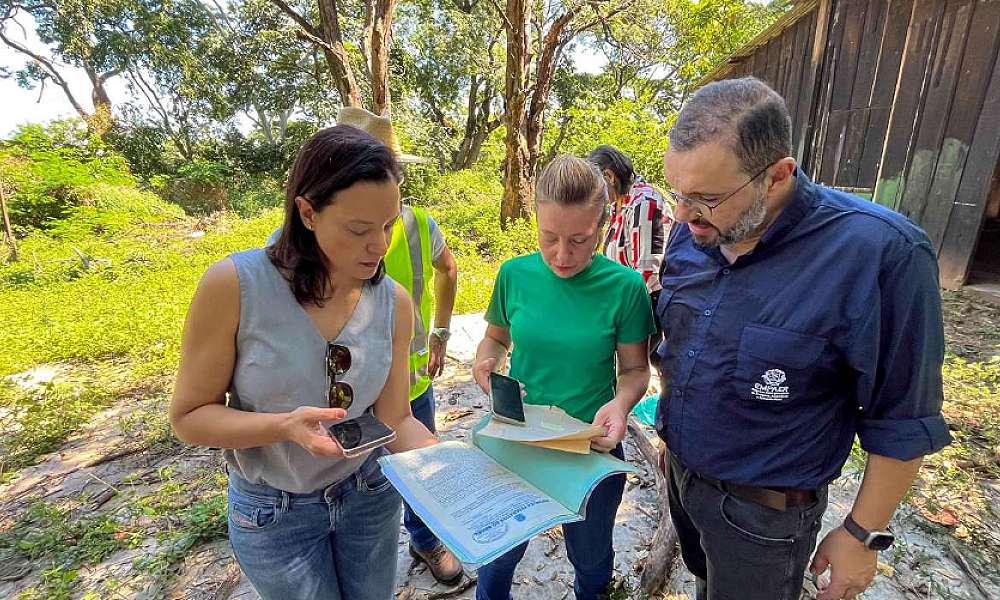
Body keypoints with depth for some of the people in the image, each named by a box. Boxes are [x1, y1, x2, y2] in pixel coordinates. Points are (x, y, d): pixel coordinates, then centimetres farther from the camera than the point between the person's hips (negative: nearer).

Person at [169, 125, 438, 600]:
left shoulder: (394, 302, -13)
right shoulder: (235, 284, -23)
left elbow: (395, 420, -8)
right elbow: (189, 417, -14)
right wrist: (286, 427, -32)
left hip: (369, 494, 3)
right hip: (272, 512, -2)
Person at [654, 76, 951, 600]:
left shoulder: (880, 254, -27)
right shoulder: (692, 231, -10)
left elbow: (901, 422, -17)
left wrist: (863, 535, -9)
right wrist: (669, 425, 9)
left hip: (761, 511, -5)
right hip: (680, 471, 5)